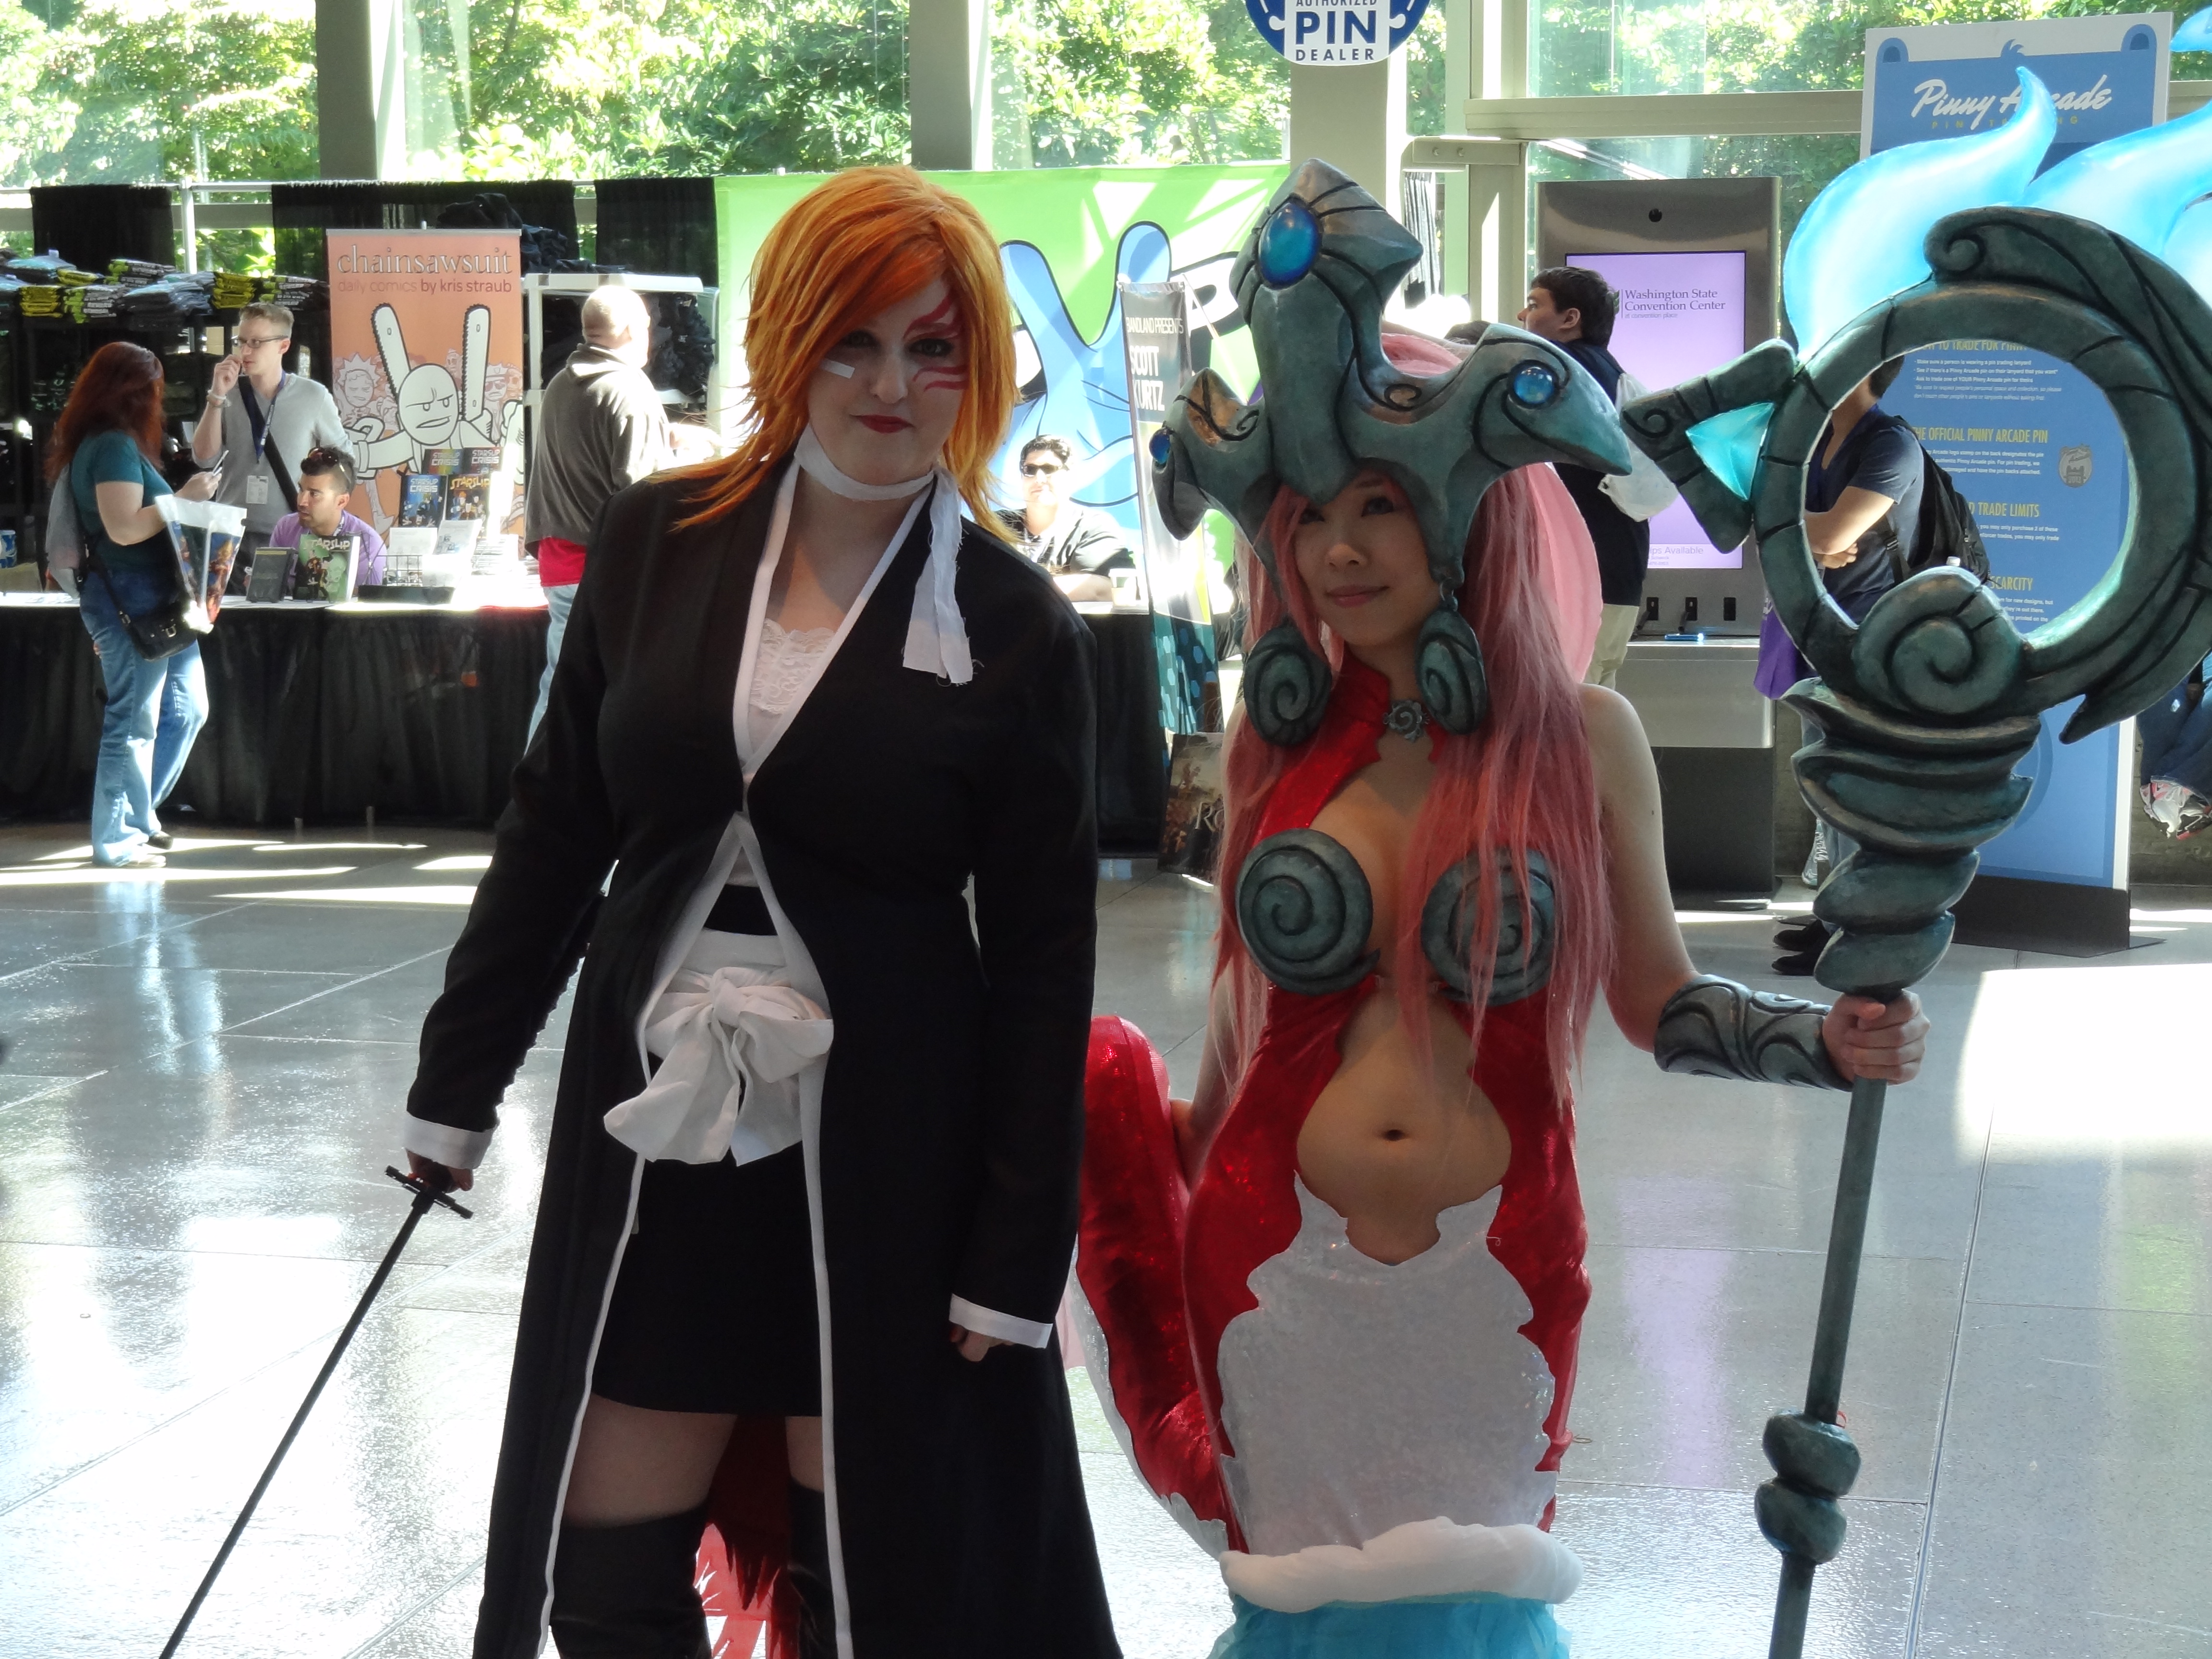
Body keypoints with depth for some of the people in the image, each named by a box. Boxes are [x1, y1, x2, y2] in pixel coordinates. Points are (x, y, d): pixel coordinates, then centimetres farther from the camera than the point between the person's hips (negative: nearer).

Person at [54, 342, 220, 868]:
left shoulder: (108, 443, 15)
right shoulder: (114, 446, -15)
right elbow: (124, 528, -22)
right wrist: (186, 498, -16)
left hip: (150, 598, 11)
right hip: (130, 600, -11)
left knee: (187, 707, 16)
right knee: (134, 721, -3)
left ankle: (138, 812, 25)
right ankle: (119, 839, 6)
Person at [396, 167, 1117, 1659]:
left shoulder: (1017, 631, -7)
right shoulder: (656, 545, 1)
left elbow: (1044, 963, -6)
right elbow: (555, 829, 8)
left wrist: (1017, 1255, -8)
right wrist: (460, 1080, 11)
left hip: (881, 1158, -3)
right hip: (650, 1132, 3)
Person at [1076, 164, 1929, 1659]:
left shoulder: (1580, 734, -5)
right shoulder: (1279, 734, 0)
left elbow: (1654, 999, 2)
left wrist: (1830, 1044, -13)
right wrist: (1174, 1160, 20)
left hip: (1491, 1270, -1)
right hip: (1275, 1258, 2)